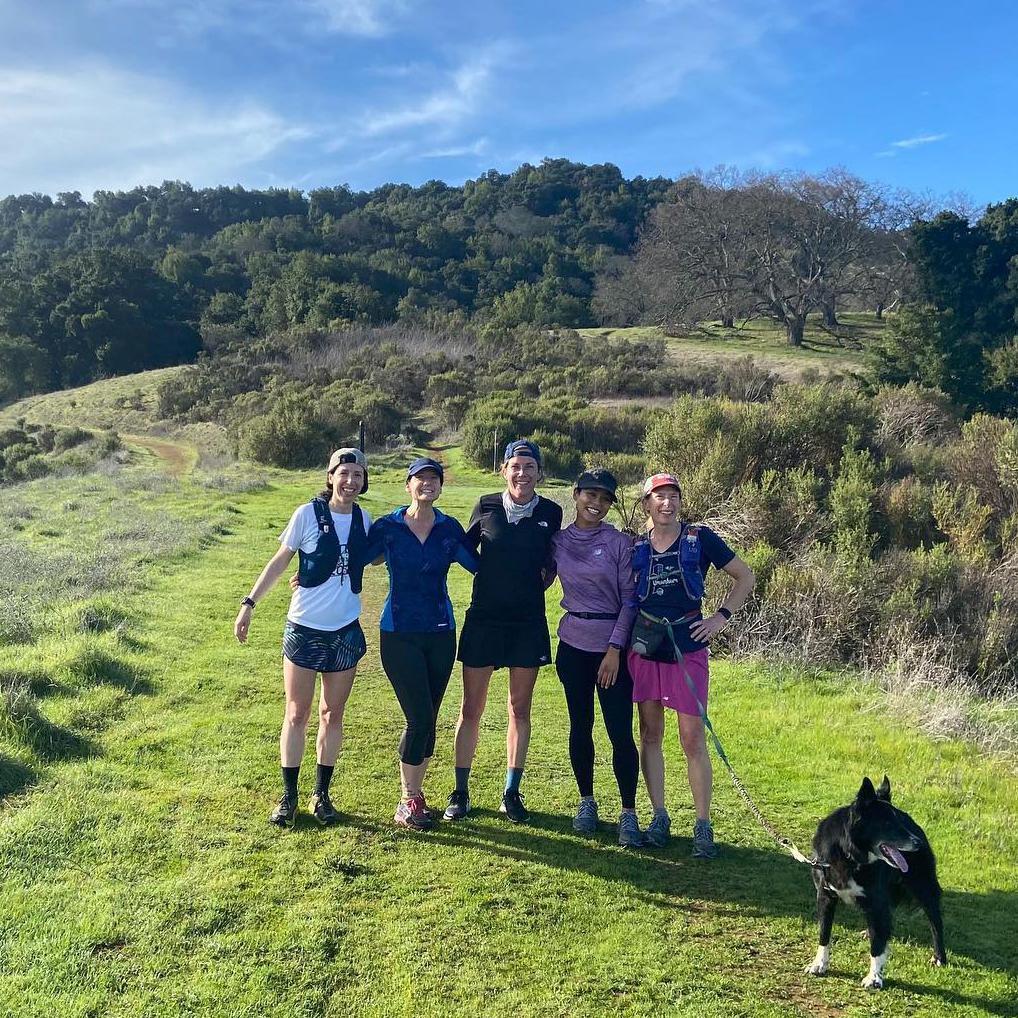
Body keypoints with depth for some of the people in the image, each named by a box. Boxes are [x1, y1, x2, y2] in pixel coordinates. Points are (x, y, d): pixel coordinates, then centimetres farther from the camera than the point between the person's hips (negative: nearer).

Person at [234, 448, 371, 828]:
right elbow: (280, 561, -2)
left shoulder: (364, 520, 1)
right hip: (304, 628, -3)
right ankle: (288, 797, 18)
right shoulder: (308, 514, -10)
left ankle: (321, 795, 24)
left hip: (346, 630, 3)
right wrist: (249, 604, -5)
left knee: (332, 714, 11)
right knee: (297, 715, 5)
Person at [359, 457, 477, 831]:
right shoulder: (387, 527, -3)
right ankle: (409, 802, 9)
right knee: (420, 718, -8)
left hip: (440, 634, 3)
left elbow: (480, 565, 5)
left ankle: (414, 793, 24)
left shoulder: (450, 529, 3)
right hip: (399, 634, -3)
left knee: (427, 720, 8)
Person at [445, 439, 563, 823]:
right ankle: (460, 792, 18)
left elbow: (549, 563, 10)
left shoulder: (551, 513, -1)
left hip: (528, 622, 1)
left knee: (520, 708, 10)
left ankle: (511, 793, 22)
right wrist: (492, 577, -1)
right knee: (471, 708, 5)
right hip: (483, 619, -1)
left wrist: (533, 586, -2)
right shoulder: (486, 506, -3)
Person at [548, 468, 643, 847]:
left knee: (621, 732, -4)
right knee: (580, 727, 10)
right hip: (573, 645, 3)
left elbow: (629, 599, -5)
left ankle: (629, 814, 8)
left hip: (612, 647, -3)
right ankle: (587, 802, 26)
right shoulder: (558, 542, 5)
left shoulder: (619, 543, -3)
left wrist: (615, 649, -10)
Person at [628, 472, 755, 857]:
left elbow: (745, 577, 5)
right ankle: (659, 817, 19)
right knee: (650, 734, 8)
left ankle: (703, 825, 8)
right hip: (644, 648, 3)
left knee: (693, 739, -2)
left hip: (687, 648, -3)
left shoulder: (699, 539, -1)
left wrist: (721, 617, -3)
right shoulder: (636, 548, 7)